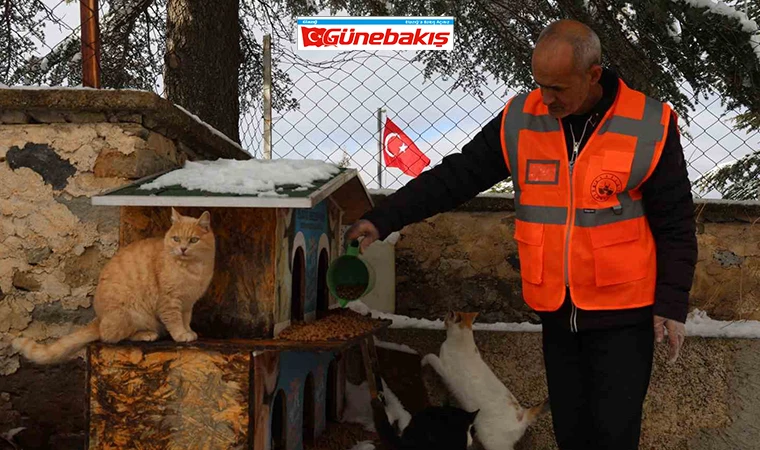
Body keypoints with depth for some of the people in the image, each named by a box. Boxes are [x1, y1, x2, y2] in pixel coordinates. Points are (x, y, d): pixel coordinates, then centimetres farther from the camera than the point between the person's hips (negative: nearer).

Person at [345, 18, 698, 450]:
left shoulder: (650, 128, -12)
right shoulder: (520, 121, -4)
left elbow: (676, 227, -6)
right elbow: (455, 177, -1)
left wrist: (672, 305, -9)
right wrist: (383, 218, -8)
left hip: (623, 316, -4)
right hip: (557, 313, 4)